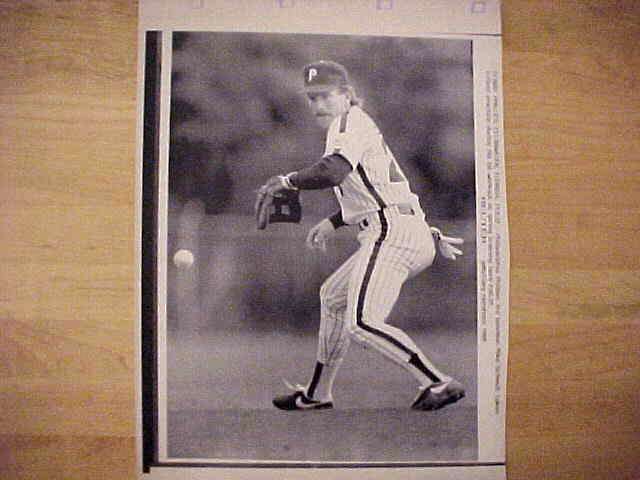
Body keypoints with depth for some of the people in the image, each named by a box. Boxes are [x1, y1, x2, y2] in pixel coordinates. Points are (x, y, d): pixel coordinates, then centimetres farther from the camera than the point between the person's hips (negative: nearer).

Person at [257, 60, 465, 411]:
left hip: (392, 233, -11)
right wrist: (332, 223, 34)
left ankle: (438, 384, -18)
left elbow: (333, 172, -24)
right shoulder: (357, 128, 26)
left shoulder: (351, 122, -4)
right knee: (332, 296, 23)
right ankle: (317, 395, 33)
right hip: (406, 236, 11)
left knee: (361, 322, -20)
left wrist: (287, 182, -10)